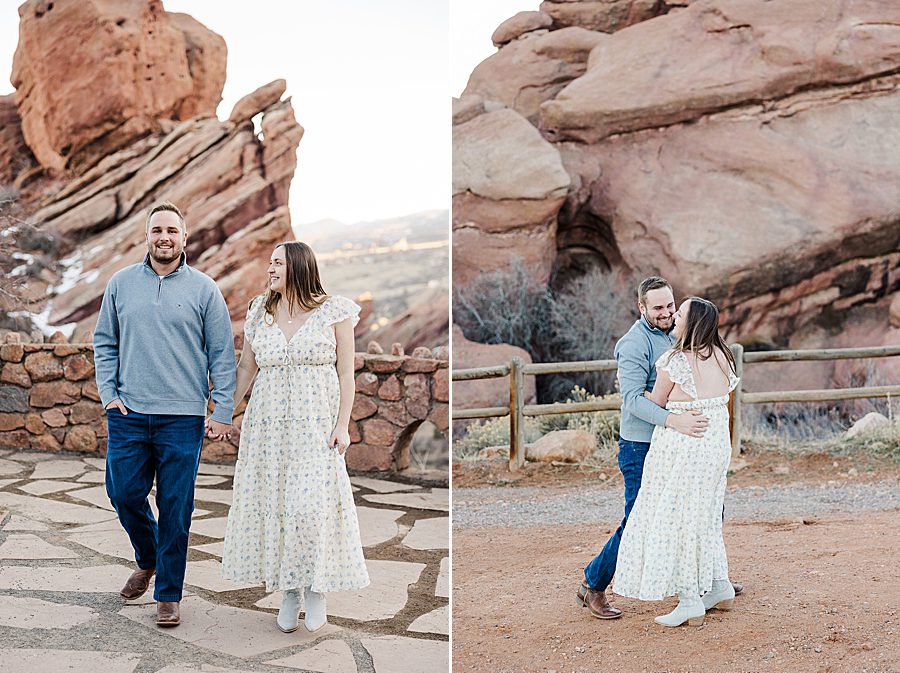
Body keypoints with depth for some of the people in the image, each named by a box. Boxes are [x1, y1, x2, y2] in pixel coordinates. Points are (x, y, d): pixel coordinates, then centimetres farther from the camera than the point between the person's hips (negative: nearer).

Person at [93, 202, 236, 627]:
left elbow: (222, 353, 2)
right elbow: (104, 342, 15)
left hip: (183, 417, -2)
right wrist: (108, 392, 3)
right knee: (124, 493, 4)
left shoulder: (203, 289, 1)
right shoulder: (122, 283, 8)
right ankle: (147, 560, 33)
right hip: (128, 413, 2)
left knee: (175, 506, 1)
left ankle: (168, 595, 13)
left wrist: (223, 410, -4)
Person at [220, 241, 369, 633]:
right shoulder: (260, 313, 9)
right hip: (269, 424, 4)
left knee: (312, 504, -12)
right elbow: (245, 368, 14)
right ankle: (288, 595, 13)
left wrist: (343, 425, -9)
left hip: (316, 424, -4)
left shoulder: (334, 312, -2)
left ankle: (315, 589, 6)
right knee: (273, 503, 3)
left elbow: (346, 373, -3)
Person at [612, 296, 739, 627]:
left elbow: (655, 402, -4)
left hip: (681, 447, -8)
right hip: (717, 444, 8)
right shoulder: (723, 356, 4)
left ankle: (690, 601, 2)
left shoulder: (674, 360, -16)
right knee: (704, 514, 21)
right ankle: (720, 587, 25)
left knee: (674, 519, 1)